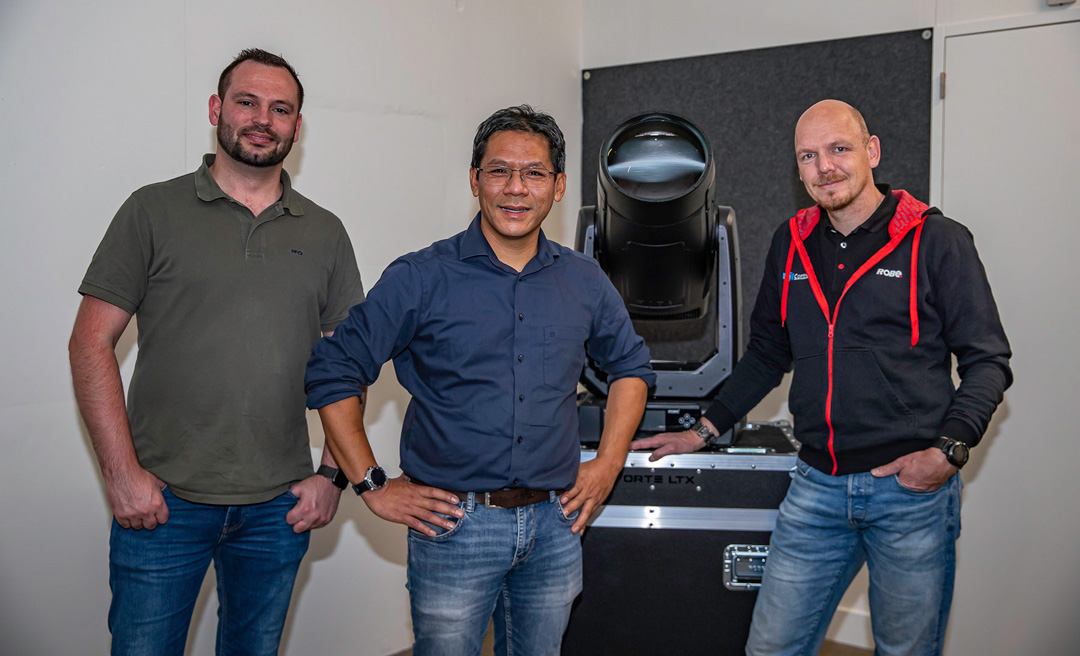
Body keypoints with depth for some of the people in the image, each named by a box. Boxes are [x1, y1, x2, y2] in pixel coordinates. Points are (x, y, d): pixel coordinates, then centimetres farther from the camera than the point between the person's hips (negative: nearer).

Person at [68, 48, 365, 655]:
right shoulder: (154, 211, 0)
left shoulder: (325, 233, 6)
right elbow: (91, 344, -3)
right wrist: (122, 472, -10)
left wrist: (333, 474, 0)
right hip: (162, 501, -2)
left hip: (279, 508, 2)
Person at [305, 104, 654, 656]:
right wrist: (373, 486, -8)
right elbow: (333, 372, -5)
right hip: (452, 523, -3)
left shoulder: (585, 281, 5)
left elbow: (630, 365, 19)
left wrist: (608, 464, 10)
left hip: (555, 527, 4)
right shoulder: (421, 279, -7)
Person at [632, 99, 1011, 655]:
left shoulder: (937, 241, -4)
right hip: (817, 485, 4)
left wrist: (949, 450, -14)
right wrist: (704, 431, 13)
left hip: (912, 486, -3)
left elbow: (987, 360, 0)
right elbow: (767, 354, 18)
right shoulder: (792, 244, 9)